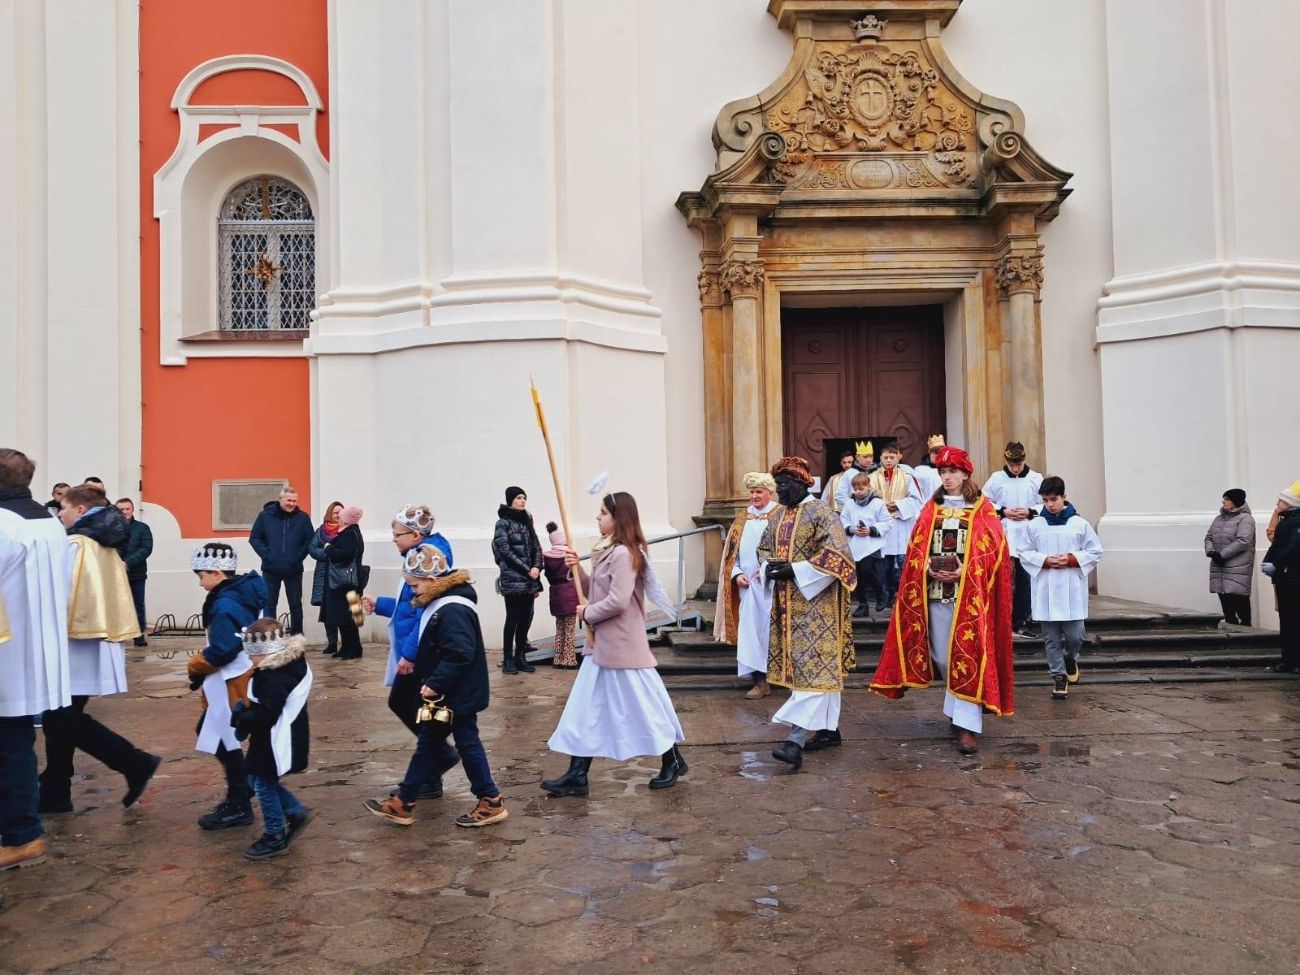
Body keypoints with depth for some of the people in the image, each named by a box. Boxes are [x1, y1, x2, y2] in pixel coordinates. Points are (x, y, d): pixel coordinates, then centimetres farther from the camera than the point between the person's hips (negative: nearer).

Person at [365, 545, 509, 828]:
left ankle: (491, 802, 15)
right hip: (449, 693, 10)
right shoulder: (442, 603, 7)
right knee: (428, 742, 15)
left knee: (467, 744, 2)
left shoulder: (452, 611, -25)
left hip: (458, 695, -10)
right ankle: (403, 803, 25)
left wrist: (435, 684, -26)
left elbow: (459, 655, -30)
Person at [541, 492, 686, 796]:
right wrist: (577, 569, 2)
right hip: (603, 644, 10)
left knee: (642, 704, 3)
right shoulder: (609, 552, 13)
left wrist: (586, 613, -11)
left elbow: (617, 601, -25)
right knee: (587, 708, 9)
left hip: (621, 645, -10)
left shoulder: (623, 554, -19)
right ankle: (577, 775, 13)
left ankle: (673, 760, 22)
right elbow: (596, 591, 16)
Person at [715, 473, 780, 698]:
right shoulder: (743, 519, 13)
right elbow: (732, 552, 14)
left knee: (768, 627, 0)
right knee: (750, 629, 1)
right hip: (747, 584, 5)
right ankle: (759, 679, 6)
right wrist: (737, 574, -1)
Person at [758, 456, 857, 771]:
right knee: (808, 665, 13)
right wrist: (770, 568, -2)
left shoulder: (821, 514, -11)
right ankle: (829, 728, 25)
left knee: (812, 665, -11)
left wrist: (794, 571, -20)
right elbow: (764, 549, 22)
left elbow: (837, 554, -19)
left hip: (816, 601, -8)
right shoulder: (778, 516, 12)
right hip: (787, 604, 8)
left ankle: (796, 740, -18)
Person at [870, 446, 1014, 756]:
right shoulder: (931, 508, 13)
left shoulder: (983, 508, 2)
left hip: (970, 593, -4)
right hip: (934, 590, 4)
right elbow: (916, 549, 9)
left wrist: (966, 570, -18)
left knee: (967, 656, -6)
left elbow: (993, 548, -5)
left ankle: (967, 725, -3)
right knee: (941, 656, 7)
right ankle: (958, 710, 25)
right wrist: (928, 568, -10)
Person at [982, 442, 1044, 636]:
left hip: (1028, 538, 1)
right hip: (1003, 536, -1)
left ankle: (1021, 622, 15)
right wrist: (1003, 511, -8)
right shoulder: (996, 478, 3)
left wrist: (1030, 512, -10)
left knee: (1025, 580, 6)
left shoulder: (1036, 479, 4)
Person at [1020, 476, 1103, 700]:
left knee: (1075, 636, 0)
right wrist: (1046, 561, -11)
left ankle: (1070, 659, 32)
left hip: (1072, 591, -1)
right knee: (1051, 638, 5)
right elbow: (1025, 554, 5)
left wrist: (1071, 559, -11)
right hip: (1045, 591, 1)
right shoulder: (1034, 525, 1)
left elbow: (1095, 552, 4)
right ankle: (1059, 676, 18)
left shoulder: (1080, 524, 0)